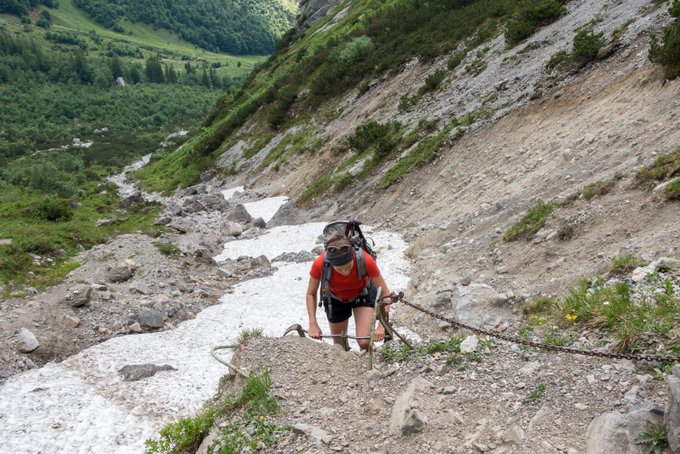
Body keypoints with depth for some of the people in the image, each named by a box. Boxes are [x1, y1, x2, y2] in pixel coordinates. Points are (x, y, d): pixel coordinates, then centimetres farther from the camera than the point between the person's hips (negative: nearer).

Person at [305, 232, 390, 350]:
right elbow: (311, 294, -16)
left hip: (362, 295, -1)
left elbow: (385, 292, -27)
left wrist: (382, 326, -35)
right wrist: (313, 324, -23)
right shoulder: (320, 264, -36)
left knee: (364, 342, -16)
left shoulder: (365, 260, -38)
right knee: (339, 345, 13)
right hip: (335, 299, 1)